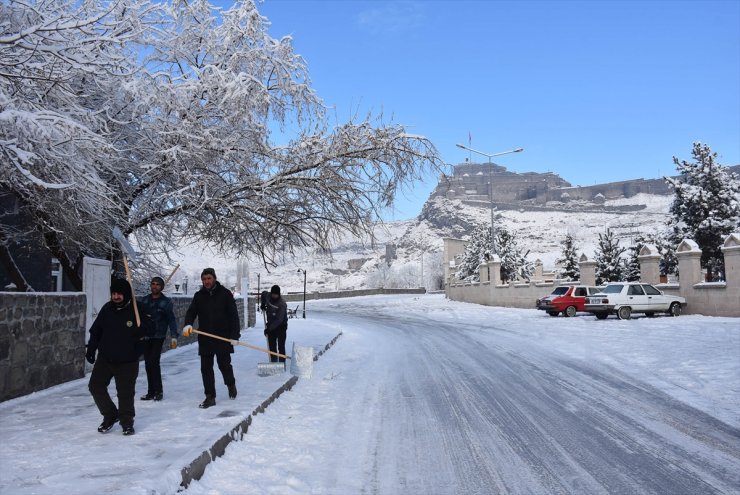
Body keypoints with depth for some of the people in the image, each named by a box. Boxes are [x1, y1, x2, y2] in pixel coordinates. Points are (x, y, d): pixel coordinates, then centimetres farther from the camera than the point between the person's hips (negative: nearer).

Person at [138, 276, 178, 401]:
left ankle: (158, 391, -1)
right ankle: (151, 392, 15)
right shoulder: (144, 300, 9)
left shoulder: (166, 302, -1)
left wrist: (174, 337, -10)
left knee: (154, 362, -12)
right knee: (148, 364, 7)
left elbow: (172, 320, -3)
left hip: (158, 337, -4)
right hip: (145, 336, 4)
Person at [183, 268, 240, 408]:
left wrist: (235, 335, -11)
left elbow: (234, 315, -4)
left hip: (223, 337, -3)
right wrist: (188, 324, -20)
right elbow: (191, 312, 3)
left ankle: (231, 384, 32)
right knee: (206, 368, 3)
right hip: (205, 339, 3)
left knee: (224, 365, 3)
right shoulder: (199, 296, 8)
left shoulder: (225, 294, -3)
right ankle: (210, 397, 12)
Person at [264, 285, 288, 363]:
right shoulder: (269, 299, -2)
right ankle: (273, 363, 17)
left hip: (281, 327, -6)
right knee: (272, 346, 9)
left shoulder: (282, 304, -23)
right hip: (271, 326, 6)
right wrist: (264, 305, 10)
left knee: (281, 347, -7)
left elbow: (279, 320, -28)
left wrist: (269, 328, -29)